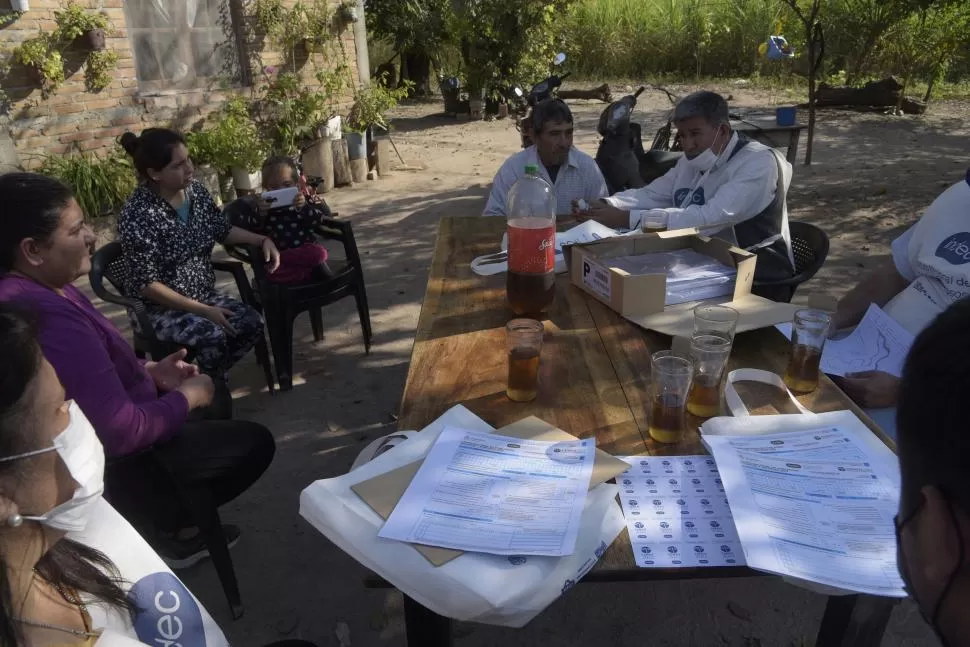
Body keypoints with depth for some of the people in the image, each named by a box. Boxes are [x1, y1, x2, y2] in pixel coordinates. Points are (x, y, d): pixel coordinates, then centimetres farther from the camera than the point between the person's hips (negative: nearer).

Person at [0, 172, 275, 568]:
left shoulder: (40, 289, -1)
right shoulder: (50, 318, -35)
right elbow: (120, 432, -33)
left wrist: (151, 372, 1)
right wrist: (186, 398, -16)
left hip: (91, 440, 10)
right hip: (106, 463, -10)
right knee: (254, 442, -1)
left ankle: (162, 516, 26)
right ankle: (170, 528, 14)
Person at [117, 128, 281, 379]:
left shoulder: (195, 190, -2)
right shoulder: (136, 215, -22)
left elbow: (223, 230, 15)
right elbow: (147, 284, -21)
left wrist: (262, 239, -2)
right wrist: (203, 310, -24)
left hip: (203, 295, 7)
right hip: (158, 307, -6)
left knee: (252, 323, -17)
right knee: (212, 336, -31)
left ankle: (208, 376, 7)